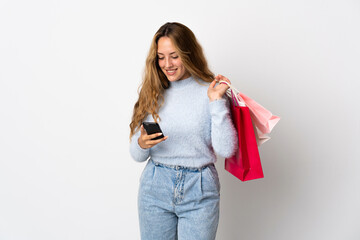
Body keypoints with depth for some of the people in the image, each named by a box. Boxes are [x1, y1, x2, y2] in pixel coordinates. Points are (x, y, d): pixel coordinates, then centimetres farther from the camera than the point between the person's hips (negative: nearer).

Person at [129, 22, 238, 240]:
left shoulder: (210, 91, -3)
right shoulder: (152, 93, 3)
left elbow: (226, 150, -12)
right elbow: (137, 155, 5)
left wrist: (217, 102, -15)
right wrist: (142, 144, -17)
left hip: (199, 192, -2)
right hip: (155, 188, 2)